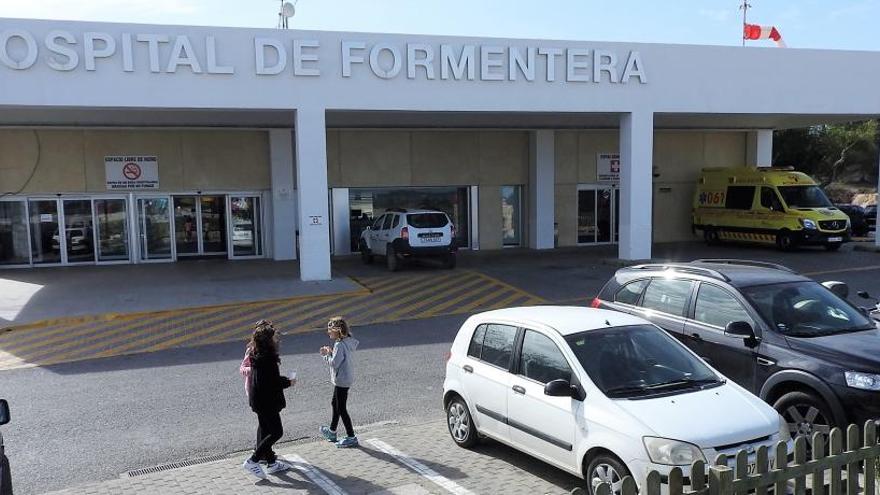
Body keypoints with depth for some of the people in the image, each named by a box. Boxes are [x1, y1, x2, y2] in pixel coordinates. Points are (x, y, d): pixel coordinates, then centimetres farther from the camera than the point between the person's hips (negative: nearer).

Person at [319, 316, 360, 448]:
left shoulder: (339, 345, -24)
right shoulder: (349, 342, 4)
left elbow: (334, 363, -24)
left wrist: (327, 354, -10)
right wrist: (331, 353, 1)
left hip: (341, 380, -10)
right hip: (347, 378, 10)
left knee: (341, 409, 1)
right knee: (335, 403, 24)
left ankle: (351, 437, 9)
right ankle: (332, 432, 39)